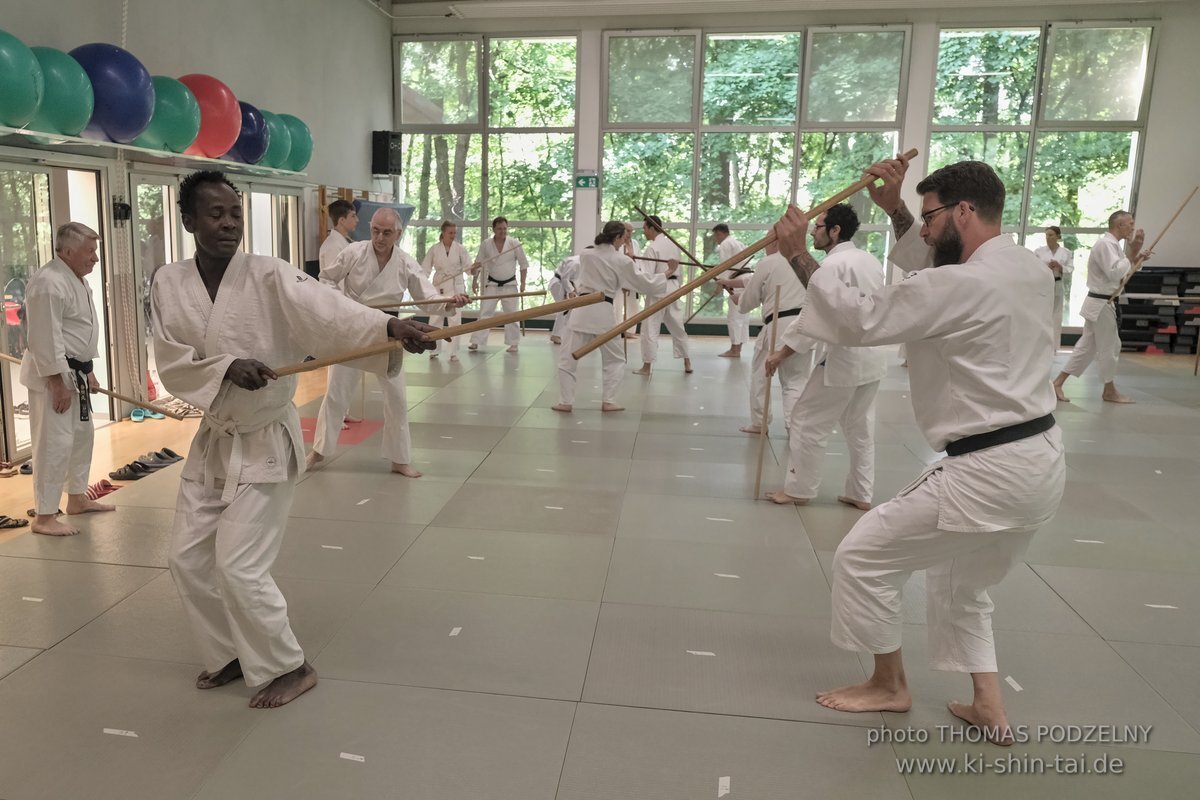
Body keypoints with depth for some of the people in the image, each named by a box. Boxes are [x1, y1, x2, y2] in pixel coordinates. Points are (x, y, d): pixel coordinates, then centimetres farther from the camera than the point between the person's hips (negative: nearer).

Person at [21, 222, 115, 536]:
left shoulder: (75, 279, 12)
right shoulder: (49, 283, -20)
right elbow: (46, 339, -23)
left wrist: (88, 372, 20)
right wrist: (58, 384, -23)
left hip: (74, 372, 11)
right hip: (52, 374, -11)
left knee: (82, 434, 19)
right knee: (55, 442, -8)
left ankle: (77, 498, 33)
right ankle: (44, 517, 0)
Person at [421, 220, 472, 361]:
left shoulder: (460, 248, -1)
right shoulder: (434, 249, 0)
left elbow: (467, 266, -4)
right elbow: (425, 268, 1)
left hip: (456, 287, -1)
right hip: (439, 286, 1)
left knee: (455, 319, -5)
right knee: (435, 319, 4)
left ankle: (453, 352, 3)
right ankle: (435, 350, 19)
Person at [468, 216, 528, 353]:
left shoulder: (514, 243, -10)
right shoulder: (486, 244, -6)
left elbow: (524, 263, -4)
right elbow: (478, 263, 4)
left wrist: (523, 283, -7)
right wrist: (475, 280, 0)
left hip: (509, 284, -1)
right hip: (492, 284, 1)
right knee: (485, 312, -1)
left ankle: (513, 343, 14)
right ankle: (476, 341, 2)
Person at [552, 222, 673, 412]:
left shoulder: (586, 254, 4)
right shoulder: (622, 261, -3)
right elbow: (646, 284, 4)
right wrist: (668, 273, 17)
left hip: (582, 309, 2)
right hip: (603, 312, -1)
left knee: (567, 358, 9)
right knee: (615, 360, 17)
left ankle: (566, 402, 6)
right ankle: (608, 401, 11)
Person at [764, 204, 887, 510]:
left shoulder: (833, 264, -16)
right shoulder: (871, 260, 11)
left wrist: (782, 353, -13)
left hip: (844, 356, -9)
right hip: (873, 356, 9)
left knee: (806, 422, 2)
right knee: (861, 427, 16)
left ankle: (798, 490, 10)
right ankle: (860, 494, 23)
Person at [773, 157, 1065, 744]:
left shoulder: (965, 286, -21)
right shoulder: (1030, 270, 8)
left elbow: (858, 320, -16)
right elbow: (938, 273, 23)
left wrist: (798, 256, -8)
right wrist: (896, 211, 16)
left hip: (990, 473, -10)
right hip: (1040, 463, 10)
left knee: (865, 557, 4)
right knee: (962, 583, 28)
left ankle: (888, 685, 23)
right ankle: (989, 707, 30)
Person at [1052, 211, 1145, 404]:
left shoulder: (1111, 244, 16)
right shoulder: (1106, 244, -18)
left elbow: (1120, 272, 19)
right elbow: (1115, 273, -27)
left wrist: (1135, 259, 6)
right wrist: (1131, 253, -20)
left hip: (1101, 303, 10)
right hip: (1101, 305, -10)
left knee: (1087, 346, 11)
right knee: (1110, 347, 2)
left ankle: (1058, 383, 11)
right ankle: (1110, 391, 16)